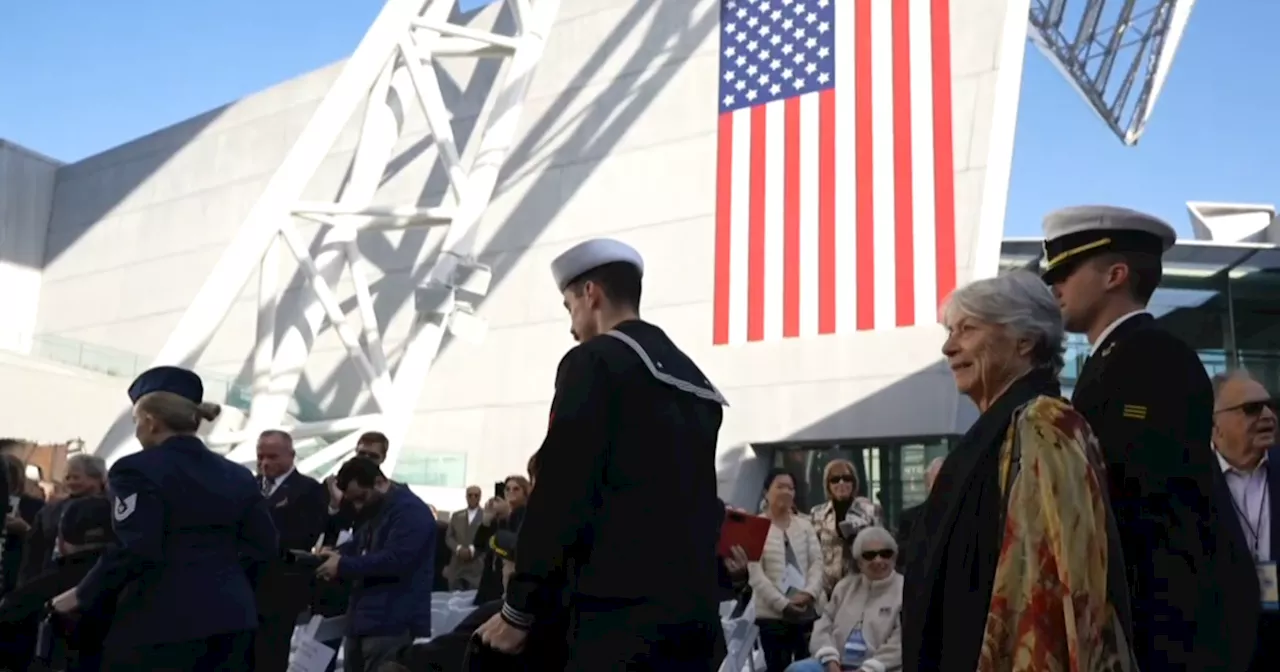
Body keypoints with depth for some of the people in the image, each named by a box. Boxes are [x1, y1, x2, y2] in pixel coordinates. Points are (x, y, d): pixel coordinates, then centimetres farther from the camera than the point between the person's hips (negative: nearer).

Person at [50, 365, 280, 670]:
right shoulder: (238, 475, 11)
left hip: (161, 620, -6)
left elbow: (134, 550, -18)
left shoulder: (138, 470, -8)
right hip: (232, 616, 6)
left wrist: (82, 595, -4)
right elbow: (265, 545, 7)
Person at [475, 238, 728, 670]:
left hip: (622, 610, -8)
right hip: (694, 610, 8)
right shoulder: (696, 382, 19)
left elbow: (561, 496, -12)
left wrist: (520, 607, -5)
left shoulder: (595, 362, -5)